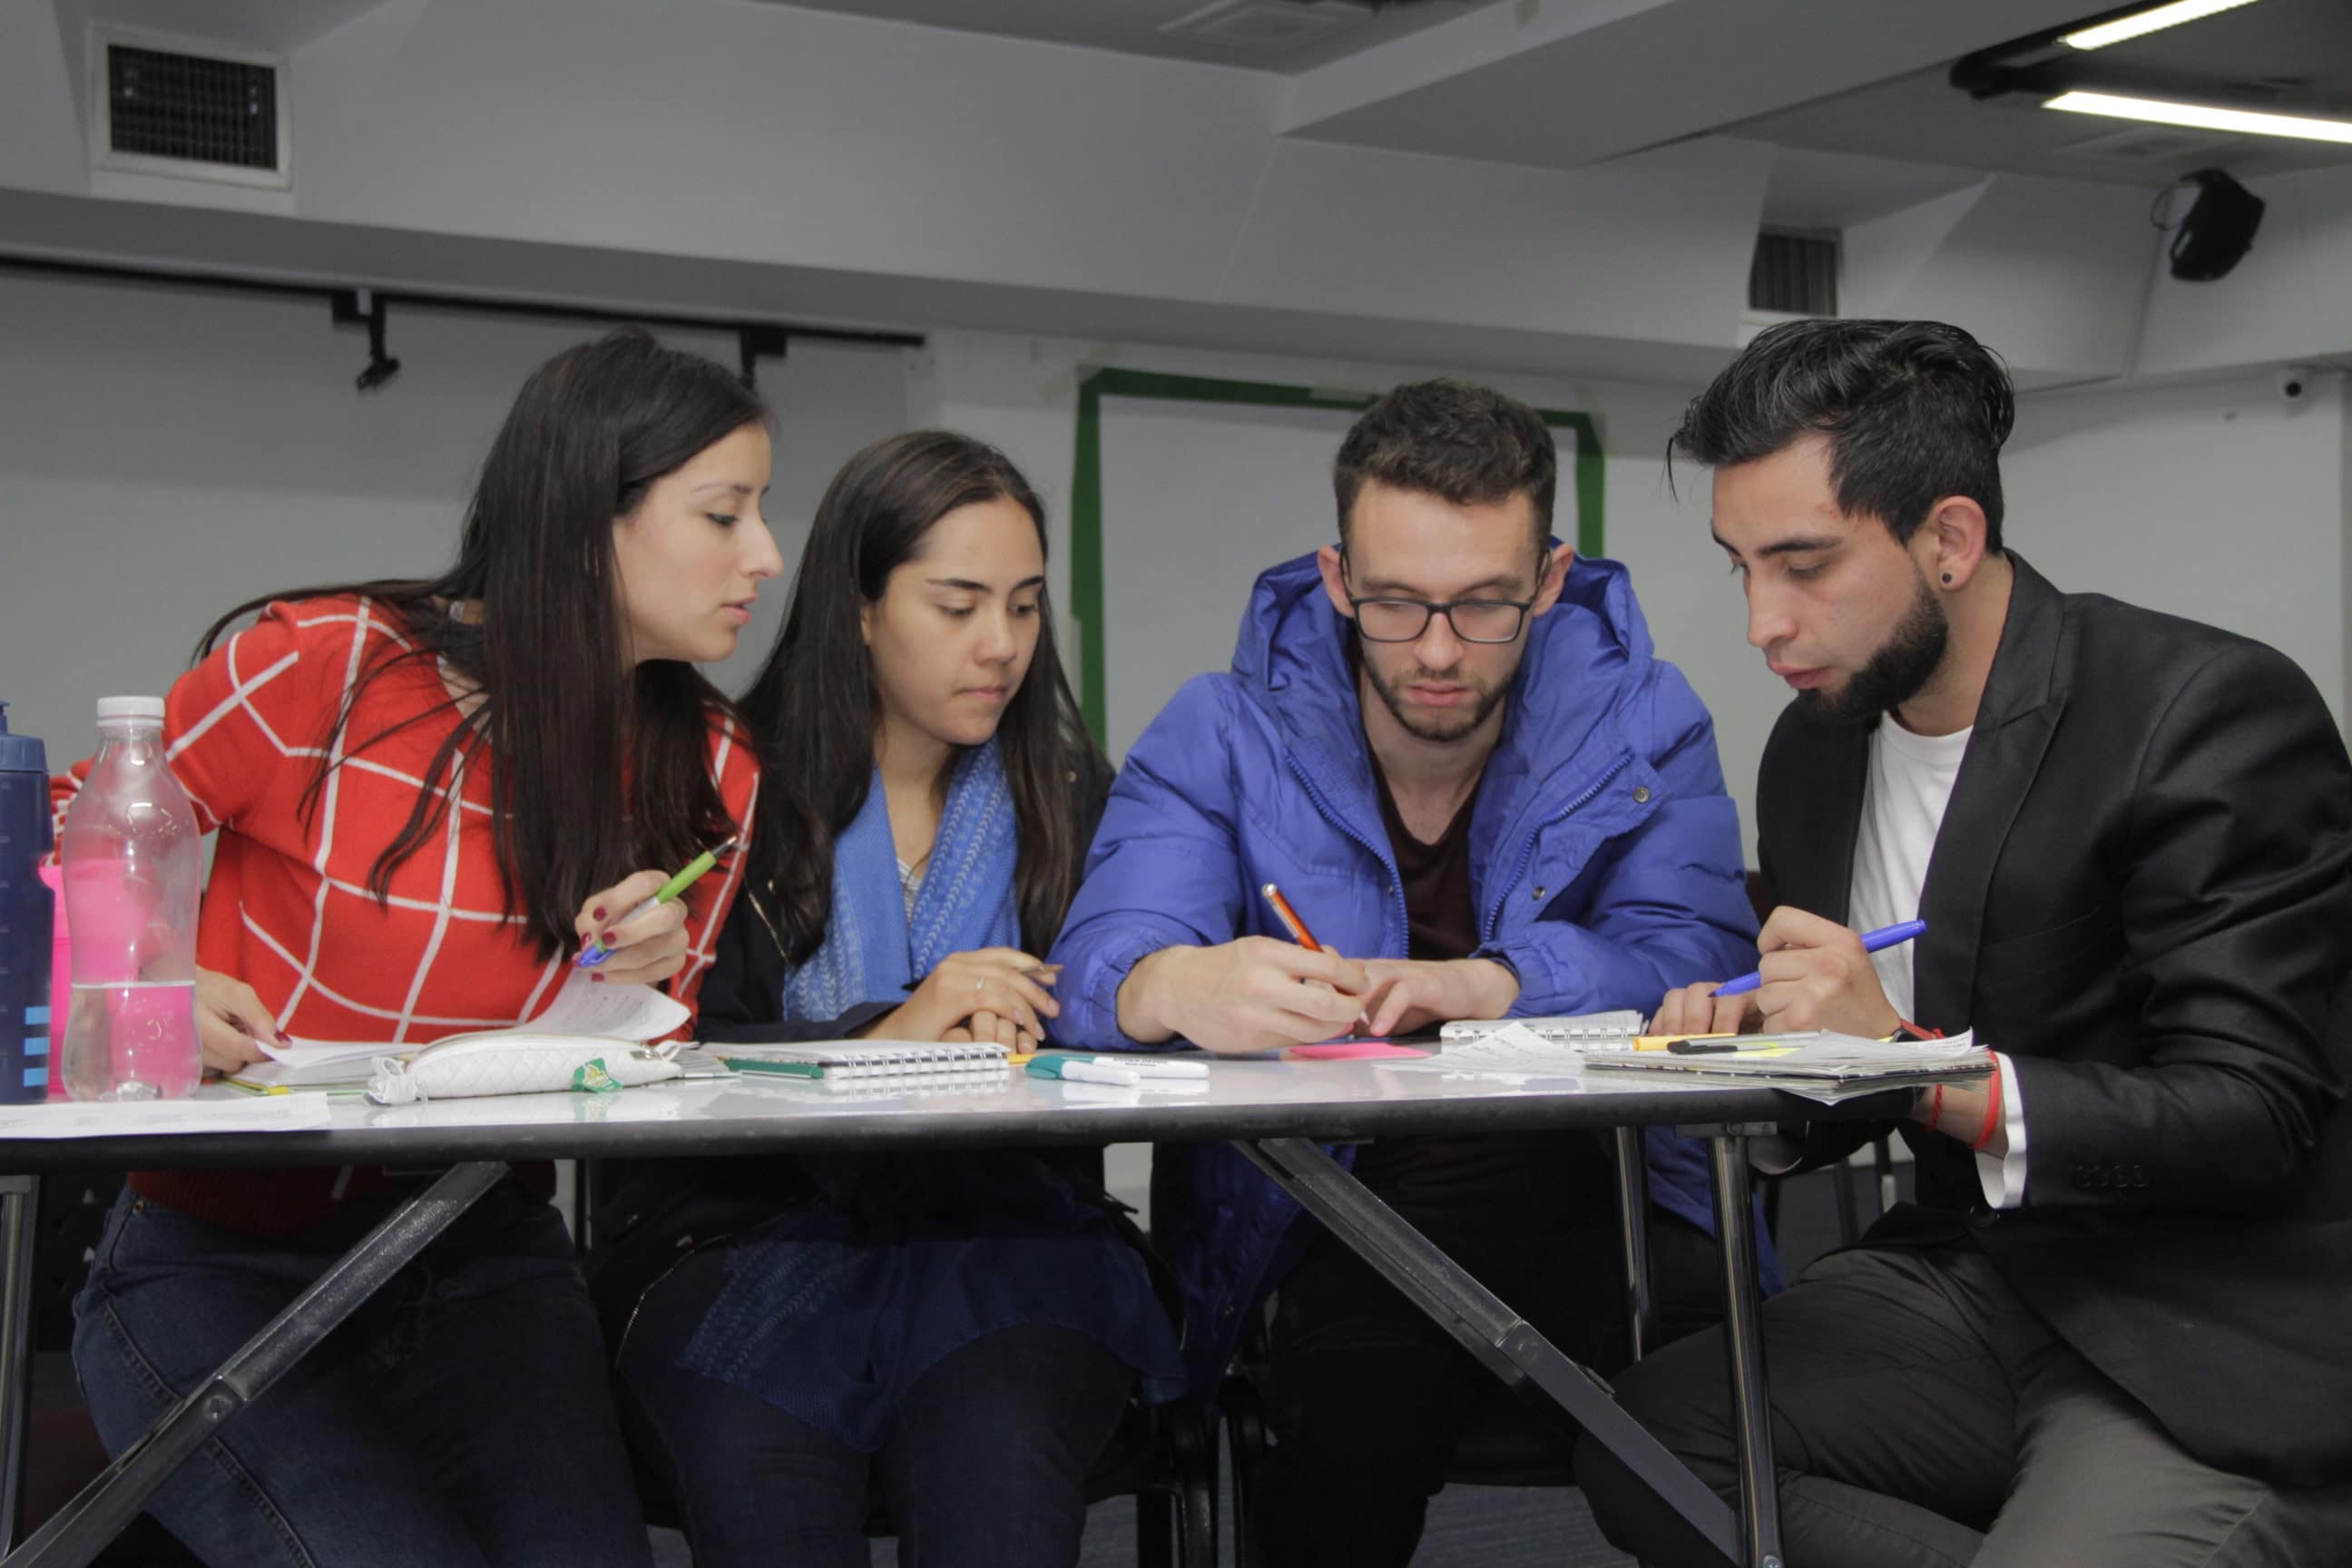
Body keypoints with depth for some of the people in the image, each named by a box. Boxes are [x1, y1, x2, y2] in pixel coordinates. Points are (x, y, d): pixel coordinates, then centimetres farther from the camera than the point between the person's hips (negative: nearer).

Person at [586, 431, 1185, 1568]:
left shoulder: (1075, 802, 15)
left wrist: (1022, 1043, -14)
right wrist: (883, 1039, -16)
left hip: (1005, 1228, 1)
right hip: (755, 1223, -1)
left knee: (995, 1463, -33)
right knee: (760, 1475, -33)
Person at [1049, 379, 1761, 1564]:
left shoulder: (1640, 720, 6)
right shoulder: (1224, 738, 3)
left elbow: (1694, 959, -8)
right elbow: (1098, 967, -11)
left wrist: (1484, 983, -25)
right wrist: (1183, 988, -36)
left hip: (1596, 1197, 1)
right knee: (1356, 1407, -30)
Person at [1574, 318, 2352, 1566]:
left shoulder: (2212, 712, -13)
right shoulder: (1814, 749, 9)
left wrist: (1922, 1063, -27)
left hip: (2214, 1353, -7)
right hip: (1969, 1278, 7)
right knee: (1641, 1438, -15)